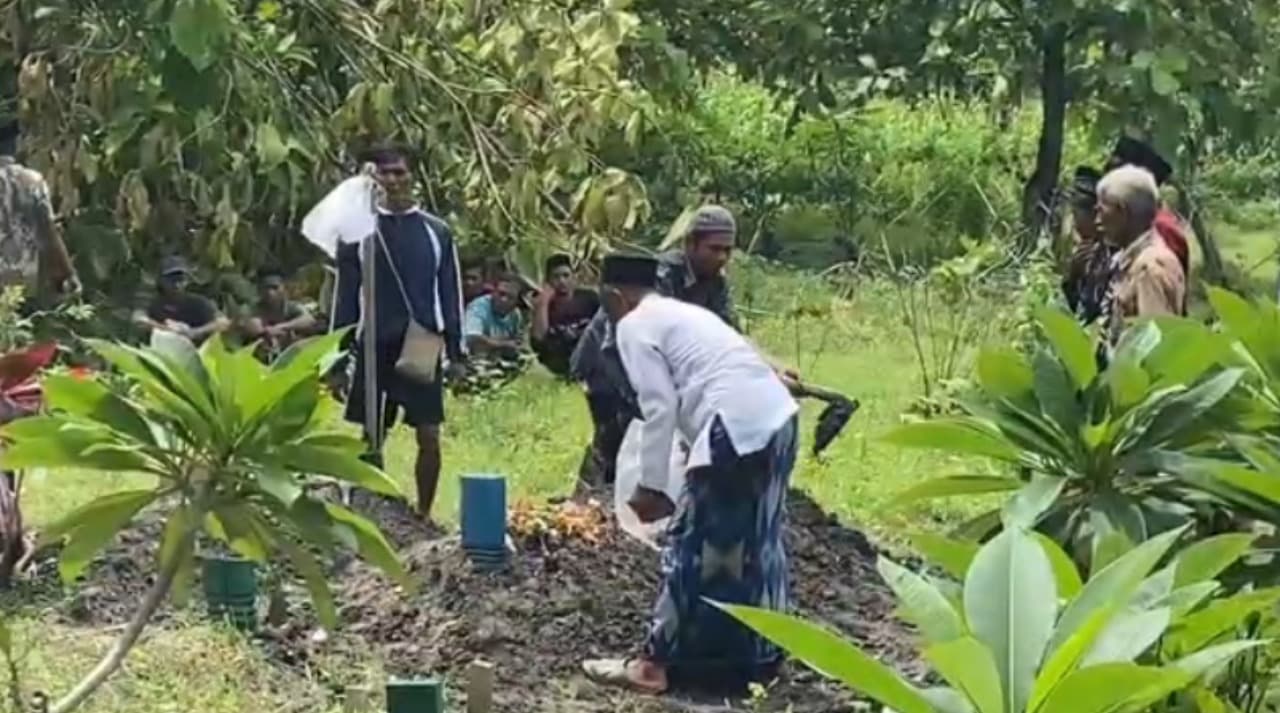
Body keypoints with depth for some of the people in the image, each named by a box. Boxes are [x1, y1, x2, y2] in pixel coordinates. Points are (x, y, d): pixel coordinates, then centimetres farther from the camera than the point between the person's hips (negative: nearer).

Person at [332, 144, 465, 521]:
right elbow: (345, 295, 4)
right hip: (375, 347, 0)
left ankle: (424, 514, 8)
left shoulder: (436, 232, 5)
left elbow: (450, 292, 7)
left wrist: (456, 350, 2)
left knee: (429, 437, -3)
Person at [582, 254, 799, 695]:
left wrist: (651, 485, 0)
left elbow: (660, 408, -5)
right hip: (776, 418, 9)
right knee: (756, 544, 19)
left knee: (695, 547, 0)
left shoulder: (635, 325, 4)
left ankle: (659, 664, 7)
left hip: (737, 427, -9)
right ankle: (756, 655, 29)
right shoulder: (685, 314, 30)